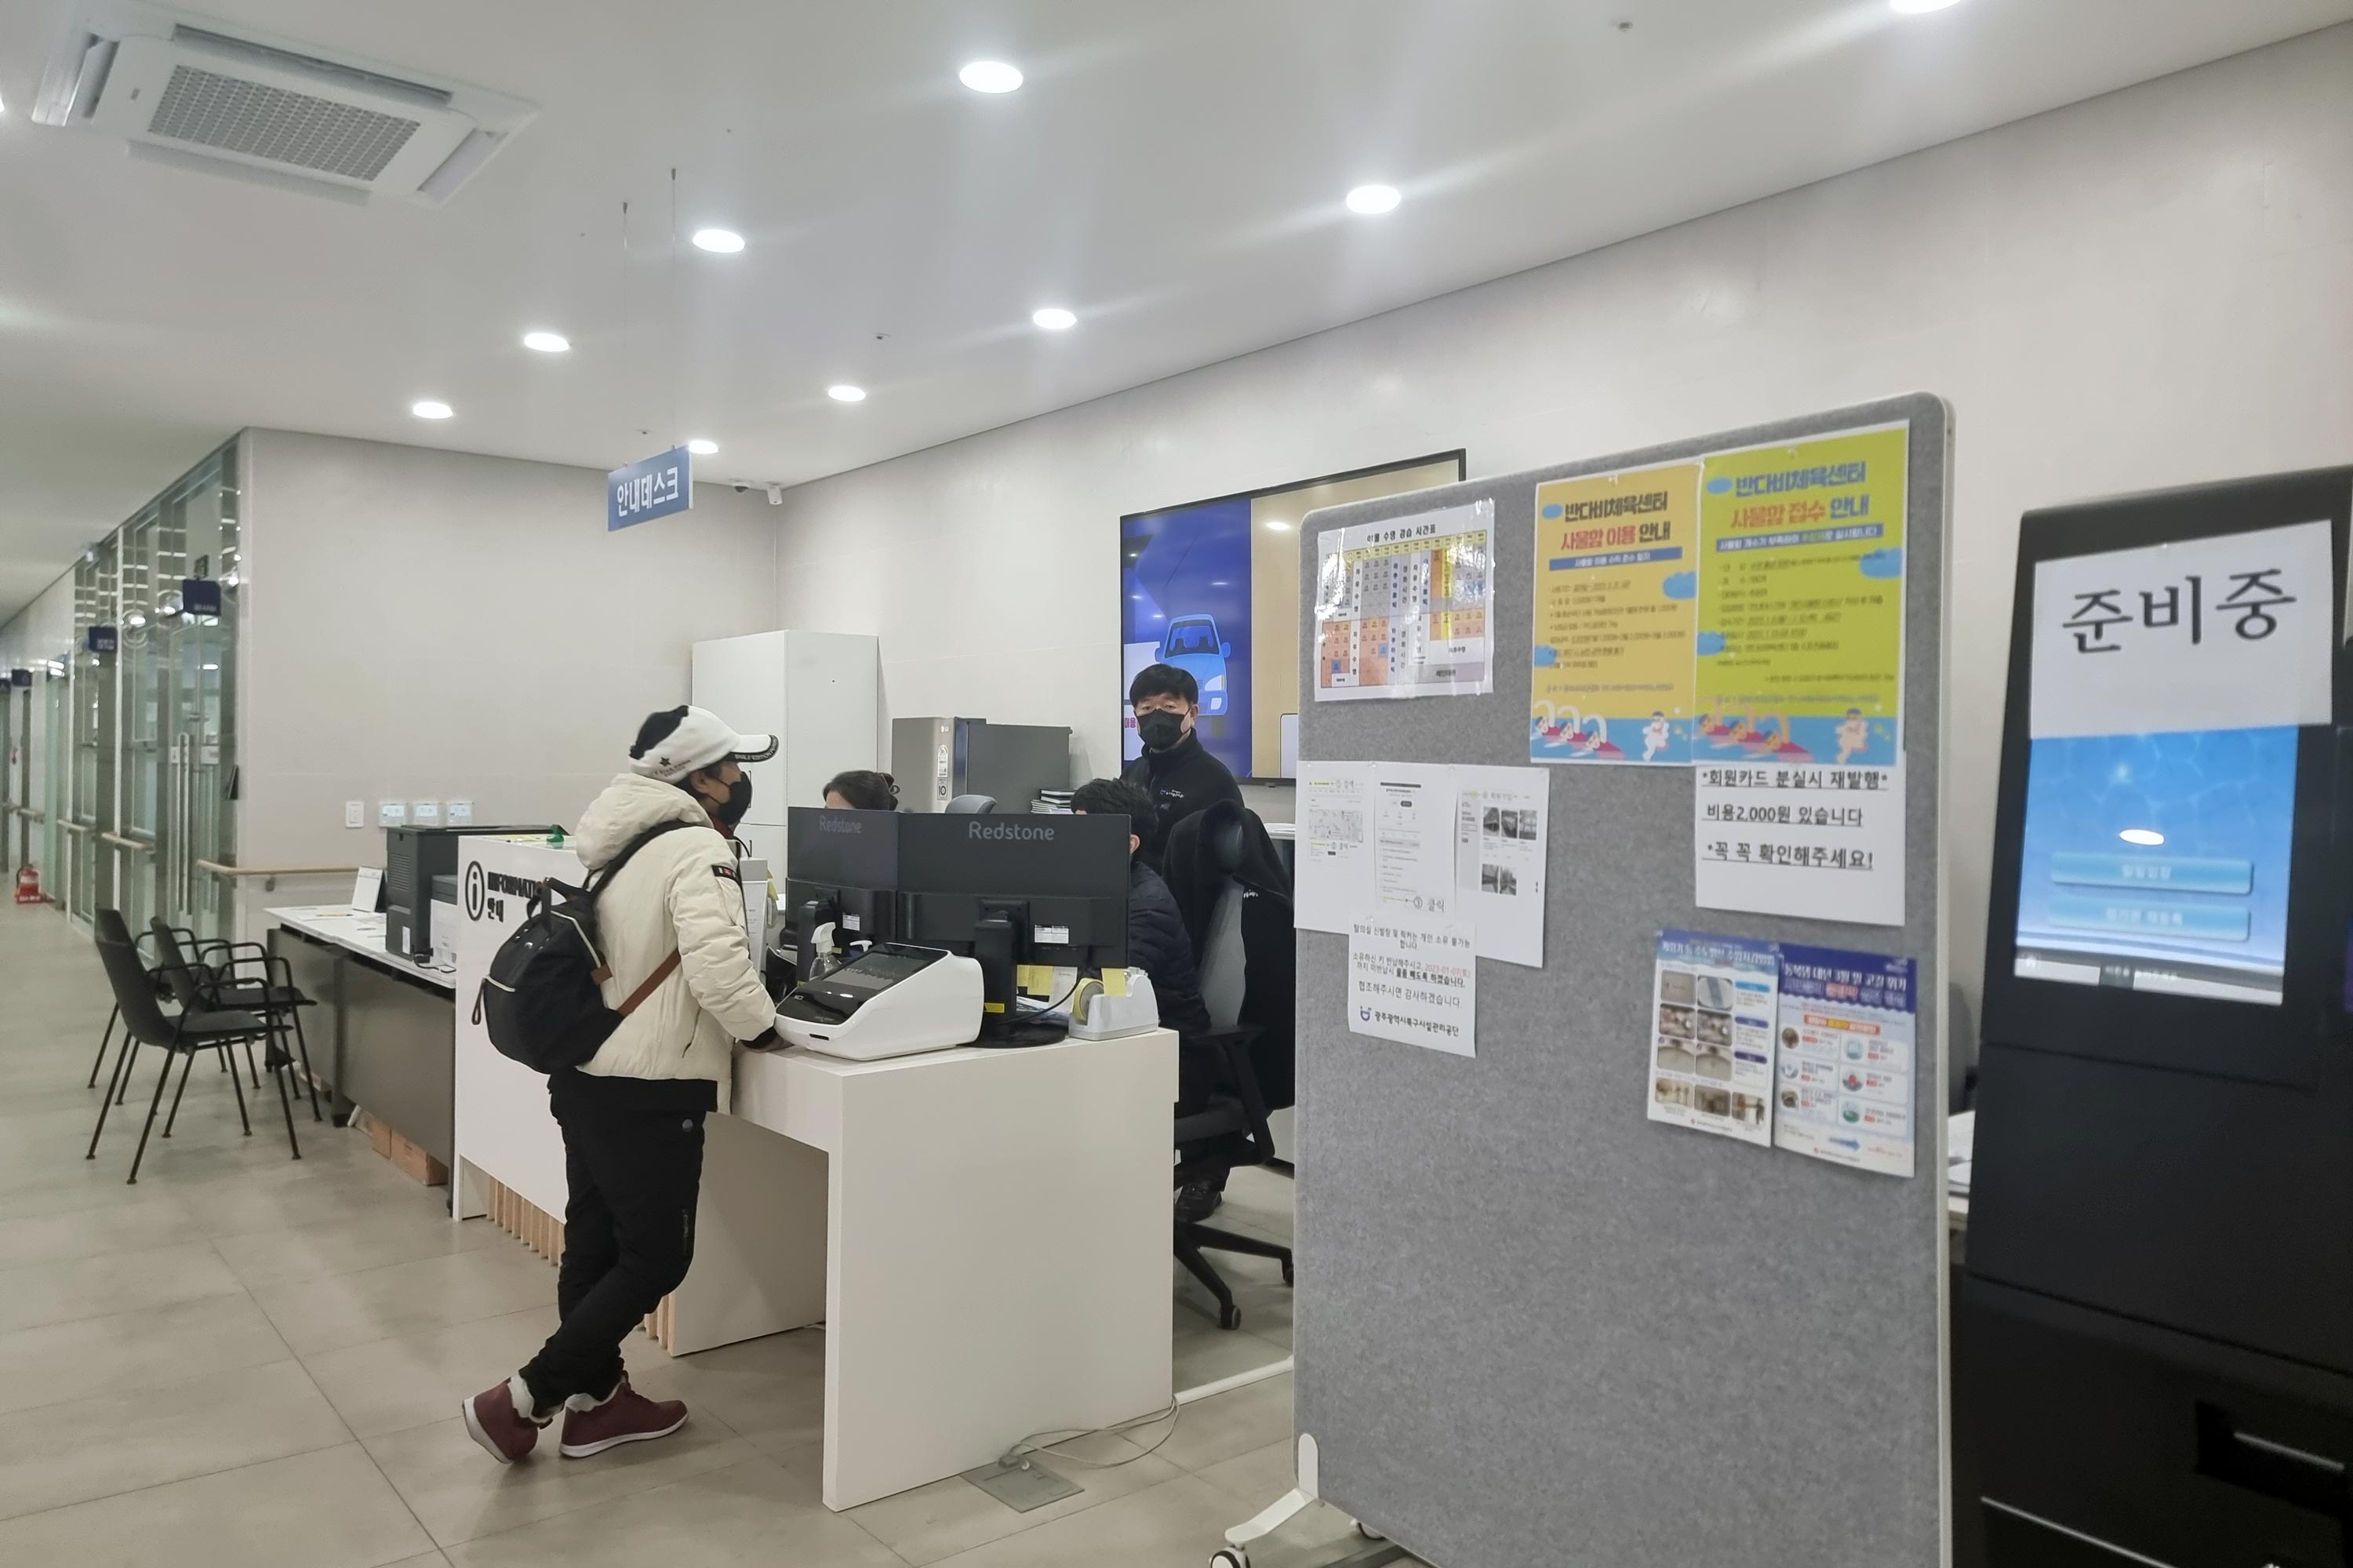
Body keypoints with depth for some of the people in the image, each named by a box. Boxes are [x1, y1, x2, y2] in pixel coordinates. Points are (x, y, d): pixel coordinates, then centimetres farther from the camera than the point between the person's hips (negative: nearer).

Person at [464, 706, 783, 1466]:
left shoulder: (622, 844, 12)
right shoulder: (697, 849, -17)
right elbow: (716, 968, -28)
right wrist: (764, 1023, -11)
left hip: (584, 1075, 9)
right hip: (645, 1092, -9)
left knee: (596, 1242, 17)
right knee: (656, 1257, 3)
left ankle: (595, 1401, 29)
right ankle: (523, 1400, 6)